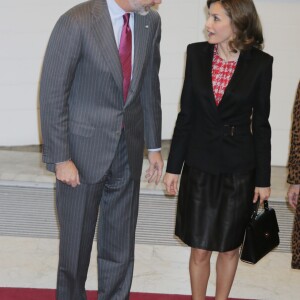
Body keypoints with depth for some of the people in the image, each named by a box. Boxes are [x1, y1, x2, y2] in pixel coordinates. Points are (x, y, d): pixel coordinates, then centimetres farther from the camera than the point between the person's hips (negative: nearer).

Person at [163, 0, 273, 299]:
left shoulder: (259, 63, -7)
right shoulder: (197, 54, -2)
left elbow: (260, 123, -1)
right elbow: (186, 115, 3)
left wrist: (263, 178, 0)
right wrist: (173, 167, 3)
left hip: (238, 170, -1)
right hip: (199, 166, 1)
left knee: (229, 247, 12)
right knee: (199, 249, 7)